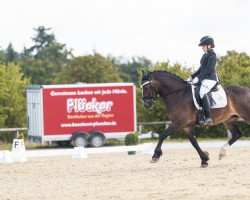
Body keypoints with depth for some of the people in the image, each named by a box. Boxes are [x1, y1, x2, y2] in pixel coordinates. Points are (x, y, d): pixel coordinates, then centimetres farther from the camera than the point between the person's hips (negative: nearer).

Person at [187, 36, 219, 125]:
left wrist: (198, 78, -22)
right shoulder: (205, 55, 20)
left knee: (202, 92, -33)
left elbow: (208, 69, -18)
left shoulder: (212, 55, -9)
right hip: (203, 78, 11)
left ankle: (208, 118, -38)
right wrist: (192, 76, 14)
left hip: (210, 78, -11)